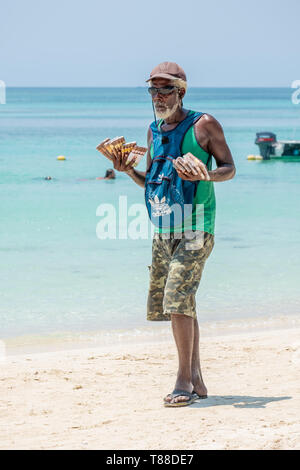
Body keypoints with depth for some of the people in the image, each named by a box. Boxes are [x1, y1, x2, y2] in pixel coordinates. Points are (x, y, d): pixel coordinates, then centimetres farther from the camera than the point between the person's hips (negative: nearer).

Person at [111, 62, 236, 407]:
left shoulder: (204, 125, -5)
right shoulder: (154, 131, 14)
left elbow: (230, 169, -3)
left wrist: (203, 174, -23)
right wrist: (128, 171, 2)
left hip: (195, 228, -7)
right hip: (163, 229, 7)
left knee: (178, 300, -15)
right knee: (175, 304, 7)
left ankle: (184, 381, -6)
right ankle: (196, 382, 16)